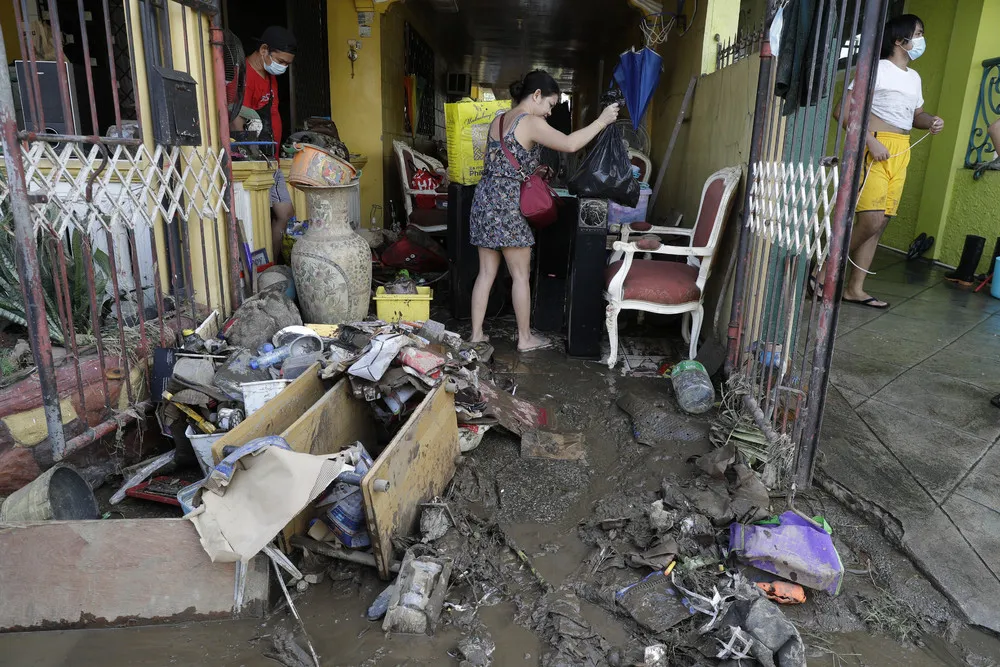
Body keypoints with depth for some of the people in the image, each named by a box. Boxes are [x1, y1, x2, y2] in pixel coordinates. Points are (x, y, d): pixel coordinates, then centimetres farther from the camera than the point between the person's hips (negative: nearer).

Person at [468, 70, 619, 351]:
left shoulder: (498, 120, 15)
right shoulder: (531, 122, -11)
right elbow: (569, 144, -19)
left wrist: (535, 171, 20)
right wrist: (602, 120, -10)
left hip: (485, 199, 8)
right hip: (508, 204, -8)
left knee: (486, 273, 12)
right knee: (521, 276, 4)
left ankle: (476, 334, 16)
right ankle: (525, 338, 14)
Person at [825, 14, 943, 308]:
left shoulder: (914, 77, 19)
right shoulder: (876, 69, -5)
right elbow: (842, 110, -12)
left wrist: (931, 121, 6)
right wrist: (871, 140, -21)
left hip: (900, 153, 8)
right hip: (873, 149, -8)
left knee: (880, 223, 4)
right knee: (872, 221, -19)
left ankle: (854, 288, 9)